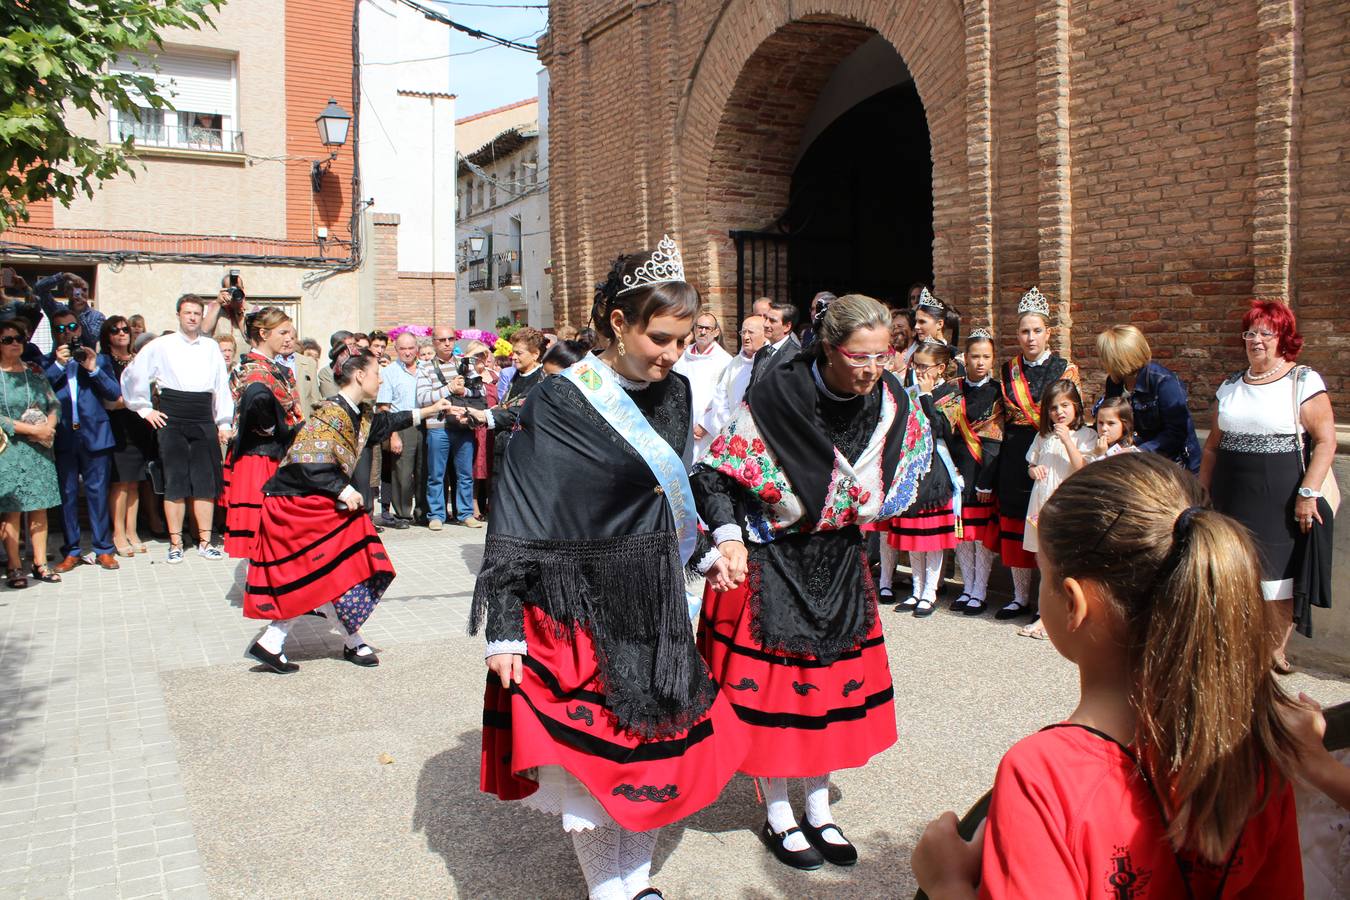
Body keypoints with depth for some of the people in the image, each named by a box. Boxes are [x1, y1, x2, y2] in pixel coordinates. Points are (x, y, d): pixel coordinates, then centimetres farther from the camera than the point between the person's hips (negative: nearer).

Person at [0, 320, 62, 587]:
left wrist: (48, 428, -10)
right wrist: (32, 430, -14)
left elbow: (54, 404, 10)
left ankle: (40, 563, 12)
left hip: (40, 450, 4)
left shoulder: (35, 371, 13)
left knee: (39, 507, 5)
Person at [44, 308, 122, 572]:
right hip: (62, 438, 0)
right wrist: (58, 365, -12)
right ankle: (71, 552, 12)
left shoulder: (98, 359, 12)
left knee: (98, 494, 2)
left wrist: (94, 369, -9)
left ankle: (103, 550, 8)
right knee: (67, 495, 4)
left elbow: (115, 393, 1)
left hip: (95, 436, 0)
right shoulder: (47, 363, 10)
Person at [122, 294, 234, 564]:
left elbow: (222, 385, 11)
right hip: (172, 421, -2)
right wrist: (145, 409, 5)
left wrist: (224, 422, 8)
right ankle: (175, 544, 9)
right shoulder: (161, 346, 3)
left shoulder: (211, 347, 10)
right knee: (175, 483, 1)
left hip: (204, 421, 2)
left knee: (205, 483, 4)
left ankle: (204, 542, 11)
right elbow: (132, 376, 6)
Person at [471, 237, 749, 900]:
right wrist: (504, 628, -15)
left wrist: (702, 551, 27)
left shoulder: (674, 393, 3)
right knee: (593, 753, 4)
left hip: (657, 608, 6)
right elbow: (516, 522, -14)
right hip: (583, 610, -6)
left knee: (653, 742, 15)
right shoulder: (560, 404, -15)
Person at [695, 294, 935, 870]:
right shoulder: (777, 396, -24)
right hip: (771, 563, -5)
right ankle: (778, 817, 22)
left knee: (834, 677, 13)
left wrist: (874, 507, 8)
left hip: (839, 563, 5)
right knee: (772, 680, 3)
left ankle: (819, 811, 30)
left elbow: (917, 452, 13)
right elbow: (712, 474, -18)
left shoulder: (891, 400, -10)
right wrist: (728, 537, -28)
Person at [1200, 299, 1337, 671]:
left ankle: (1277, 650, 17)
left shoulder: (1304, 381, -4)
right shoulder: (1231, 386, 12)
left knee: (1279, 574, 2)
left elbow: (1326, 441, -9)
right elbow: (1213, 445, 17)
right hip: (1232, 500, 5)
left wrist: (1308, 493, -16)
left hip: (1281, 500, -4)